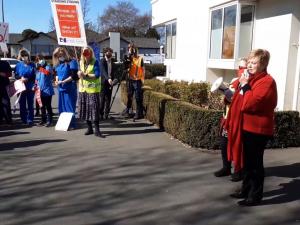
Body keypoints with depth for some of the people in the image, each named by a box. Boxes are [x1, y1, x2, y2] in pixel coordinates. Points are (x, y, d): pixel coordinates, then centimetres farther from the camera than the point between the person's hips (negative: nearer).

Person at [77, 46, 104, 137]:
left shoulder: (95, 62, -7)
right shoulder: (81, 62, 11)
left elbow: (97, 75, -14)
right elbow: (79, 72, 18)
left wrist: (86, 75, -17)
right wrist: (80, 74, -5)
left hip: (93, 89, -6)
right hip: (83, 88, 6)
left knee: (94, 109, -8)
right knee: (85, 109, 9)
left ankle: (97, 130, -3)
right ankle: (89, 128, 22)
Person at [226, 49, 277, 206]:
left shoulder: (267, 81, -15)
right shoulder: (250, 78, 15)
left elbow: (250, 103, -27)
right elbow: (239, 99, 25)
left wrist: (245, 85, -18)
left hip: (258, 129, -9)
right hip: (246, 127, 9)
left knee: (255, 163, 0)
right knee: (247, 161, 18)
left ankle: (255, 195, 12)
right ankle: (246, 189, 30)